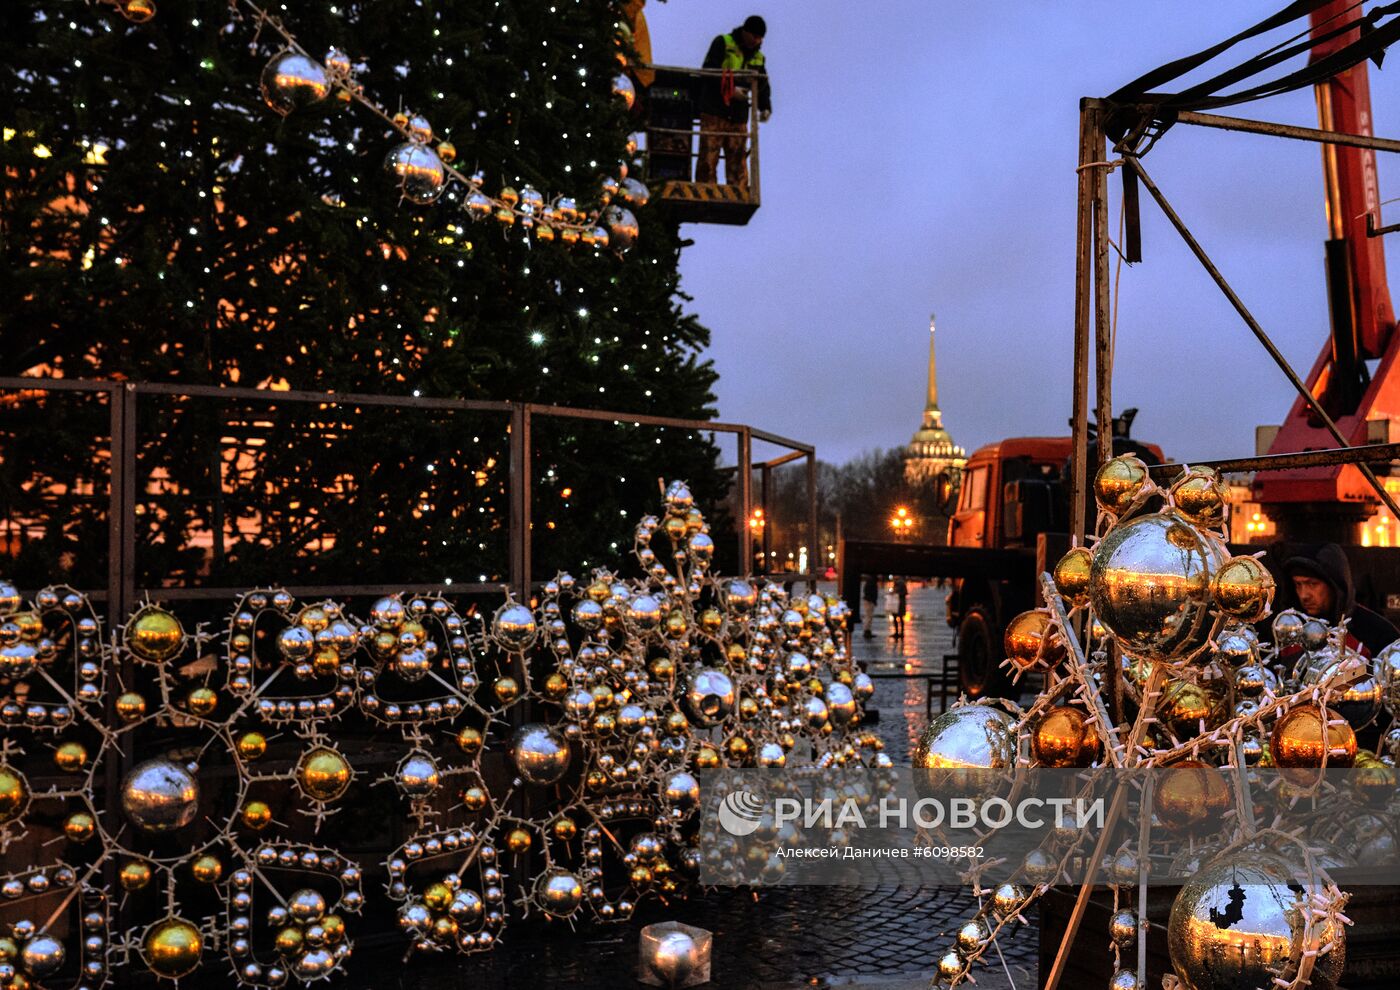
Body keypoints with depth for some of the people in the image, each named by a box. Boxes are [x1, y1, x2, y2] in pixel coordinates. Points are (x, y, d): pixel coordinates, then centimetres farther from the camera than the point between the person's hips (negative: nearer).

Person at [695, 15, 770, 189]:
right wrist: (730, 89, -18)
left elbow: (763, 86, 16)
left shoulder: (758, 57, 16)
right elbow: (709, 71, -8)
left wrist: (765, 107, -3)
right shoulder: (722, 43, 0)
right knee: (708, 159, -7)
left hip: (739, 116, 5)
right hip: (714, 111, -5)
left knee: (738, 161, 2)